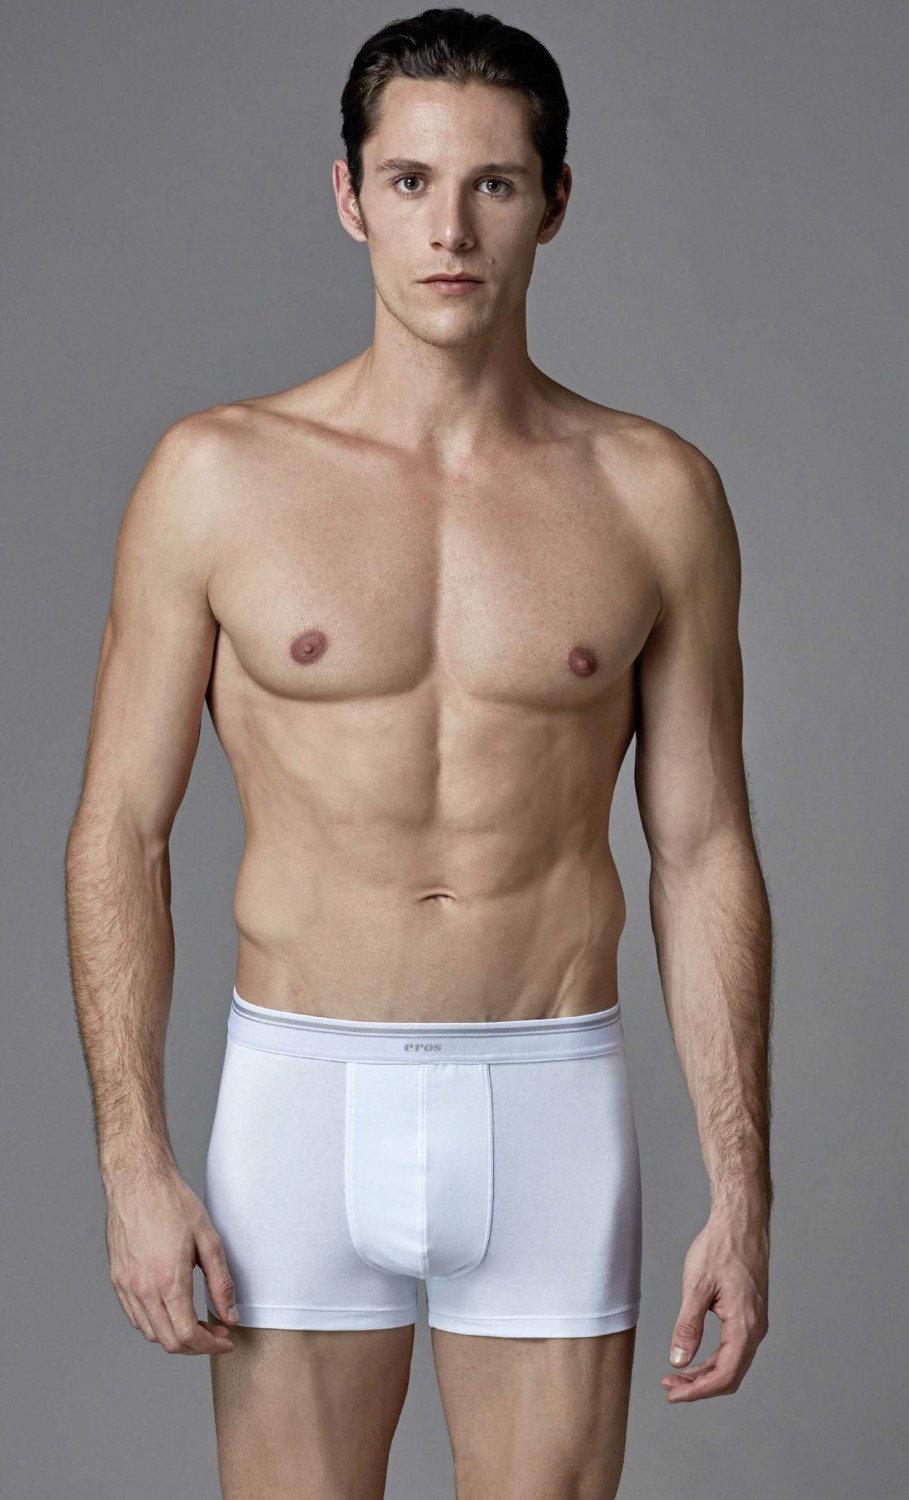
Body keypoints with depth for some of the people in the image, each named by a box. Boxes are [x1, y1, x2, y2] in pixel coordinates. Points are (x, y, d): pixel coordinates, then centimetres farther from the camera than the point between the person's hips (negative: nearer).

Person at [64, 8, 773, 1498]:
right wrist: (133, 1161, -6)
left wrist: (742, 1187, 1)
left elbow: (705, 851, 4)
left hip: (554, 1105, 1)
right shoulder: (218, 477, -2)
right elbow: (120, 829, 1)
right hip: (300, 1096, 0)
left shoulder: (655, 495, 1)